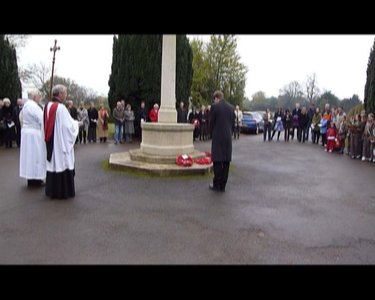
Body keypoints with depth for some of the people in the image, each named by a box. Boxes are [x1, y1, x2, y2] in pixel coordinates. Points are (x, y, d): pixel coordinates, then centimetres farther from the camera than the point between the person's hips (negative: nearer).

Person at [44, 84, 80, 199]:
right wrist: (77, 123, 2)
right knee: (61, 162, 1)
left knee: (53, 163, 15)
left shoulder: (48, 106, 6)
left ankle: (52, 190, 24)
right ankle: (63, 191, 8)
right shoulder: (61, 107, -19)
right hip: (61, 141, -8)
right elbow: (68, 125, -17)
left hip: (50, 141, 8)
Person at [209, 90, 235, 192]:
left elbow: (212, 123, -3)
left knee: (217, 161, 1)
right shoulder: (231, 107, 8)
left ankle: (217, 185, 6)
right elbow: (232, 122, 9)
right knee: (226, 162, 8)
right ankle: (223, 185, 13)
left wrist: (212, 135, 12)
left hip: (218, 138, -5)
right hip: (228, 138, 5)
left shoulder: (215, 106, -8)